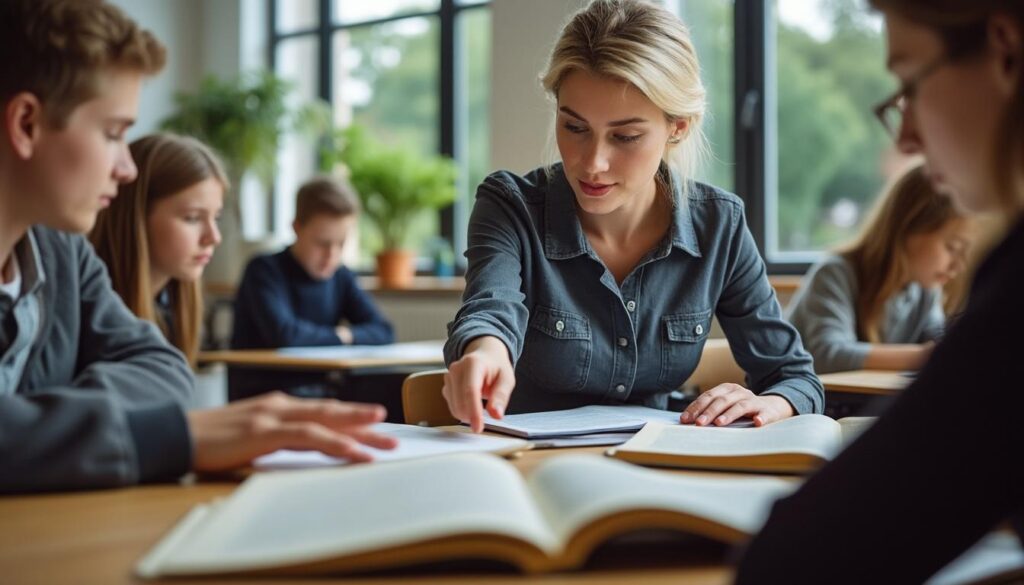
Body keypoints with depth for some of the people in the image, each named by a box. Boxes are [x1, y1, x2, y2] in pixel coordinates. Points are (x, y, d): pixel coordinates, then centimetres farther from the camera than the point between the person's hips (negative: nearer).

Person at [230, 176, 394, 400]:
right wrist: (336, 336, -9)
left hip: (320, 390, 7)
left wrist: (348, 334, -14)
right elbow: (284, 334, -25)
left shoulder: (341, 277, 9)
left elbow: (383, 332, 4)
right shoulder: (265, 270, -10)